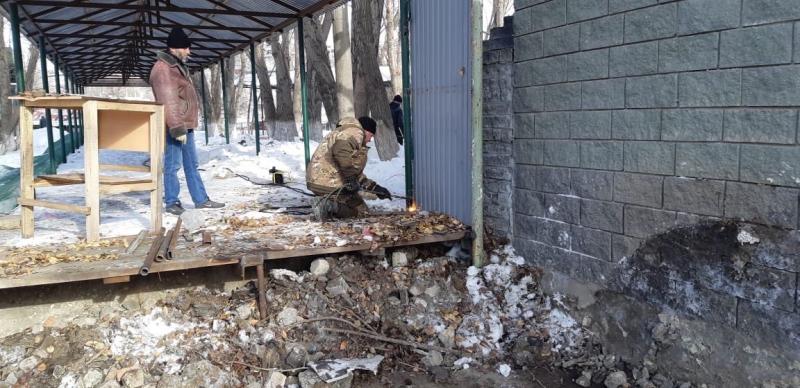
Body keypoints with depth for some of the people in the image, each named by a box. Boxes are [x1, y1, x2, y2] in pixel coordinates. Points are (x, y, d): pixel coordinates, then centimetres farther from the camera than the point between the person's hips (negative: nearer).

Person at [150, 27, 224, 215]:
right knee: (172, 165, -2)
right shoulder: (162, 69, -15)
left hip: (186, 124, 10)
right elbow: (168, 103, -22)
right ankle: (171, 202, 8)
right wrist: (178, 128, -24)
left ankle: (201, 199, 18)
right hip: (174, 127, -10)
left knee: (192, 164, 12)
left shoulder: (178, 65, 18)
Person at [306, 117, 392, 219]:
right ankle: (331, 206, -17)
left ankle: (328, 203, 1)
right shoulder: (355, 132, -6)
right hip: (329, 183, -10)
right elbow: (341, 150, -30)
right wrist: (350, 179, -24)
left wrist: (373, 187, 25)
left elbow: (355, 172, 29)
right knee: (359, 209, 3)